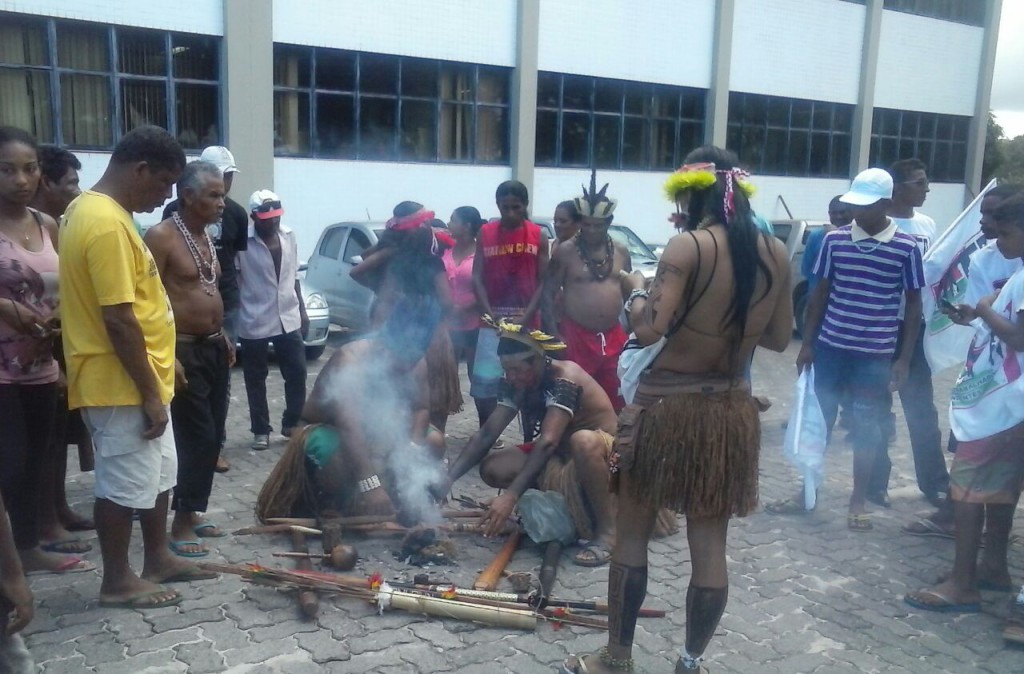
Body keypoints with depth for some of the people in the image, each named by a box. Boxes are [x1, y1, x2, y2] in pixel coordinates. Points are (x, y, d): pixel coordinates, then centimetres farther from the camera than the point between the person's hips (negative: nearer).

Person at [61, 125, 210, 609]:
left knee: (157, 474, 19)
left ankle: (158, 558, 33)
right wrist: (150, 392, -19)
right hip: (121, 384, -10)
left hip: (137, 379, 10)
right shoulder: (107, 223, -22)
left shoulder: (93, 209, 11)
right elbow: (119, 320, -25)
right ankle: (117, 581, 19)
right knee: (123, 484, 4)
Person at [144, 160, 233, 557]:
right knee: (197, 437, -7)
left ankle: (192, 513, 23)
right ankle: (181, 523, 4)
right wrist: (167, 355, -23)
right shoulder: (161, 236, -13)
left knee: (213, 437, 11)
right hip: (184, 350, -8)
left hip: (213, 347, 9)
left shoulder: (206, 236, 13)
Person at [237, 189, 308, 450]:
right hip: (254, 322, -4)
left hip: (288, 319, 5)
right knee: (256, 379, 7)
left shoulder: (289, 236, 5)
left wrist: (302, 310, 14)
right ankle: (261, 430, 21)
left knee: (297, 373, 7)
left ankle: (292, 423, 23)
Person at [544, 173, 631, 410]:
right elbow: (549, 292, -3)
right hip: (576, 336, -4)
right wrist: (554, 331, -10)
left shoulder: (621, 252, 9)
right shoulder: (565, 251, -4)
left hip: (613, 337, 4)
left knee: (615, 400, 8)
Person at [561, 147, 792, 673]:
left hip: (667, 406, -5)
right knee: (710, 544, 13)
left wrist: (635, 289, -2)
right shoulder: (776, 253, 3)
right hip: (732, 410, 5)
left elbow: (648, 330, -20)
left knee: (632, 535, 11)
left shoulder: (688, 246, -14)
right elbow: (780, 338, 11)